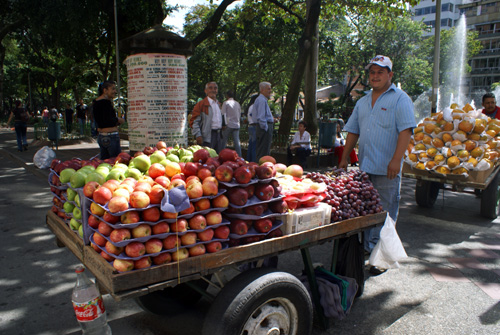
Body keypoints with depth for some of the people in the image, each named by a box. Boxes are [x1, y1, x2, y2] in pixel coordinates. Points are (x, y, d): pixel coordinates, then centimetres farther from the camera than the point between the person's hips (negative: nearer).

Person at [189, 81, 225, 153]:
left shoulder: (218, 104, 18)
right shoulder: (201, 104, -6)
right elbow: (193, 121, -10)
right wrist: (198, 135, -18)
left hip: (218, 134, 7)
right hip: (207, 136, -7)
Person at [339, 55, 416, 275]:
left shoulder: (400, 99, -2)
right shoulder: (363, 102, 17)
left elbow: (406, 130, -13)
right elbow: (353, 131, 19)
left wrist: (396, 159, -24)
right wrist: (344, 158, 13)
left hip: (387, 169, -6)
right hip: (364, 166, 6)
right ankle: (366, 248, 28)